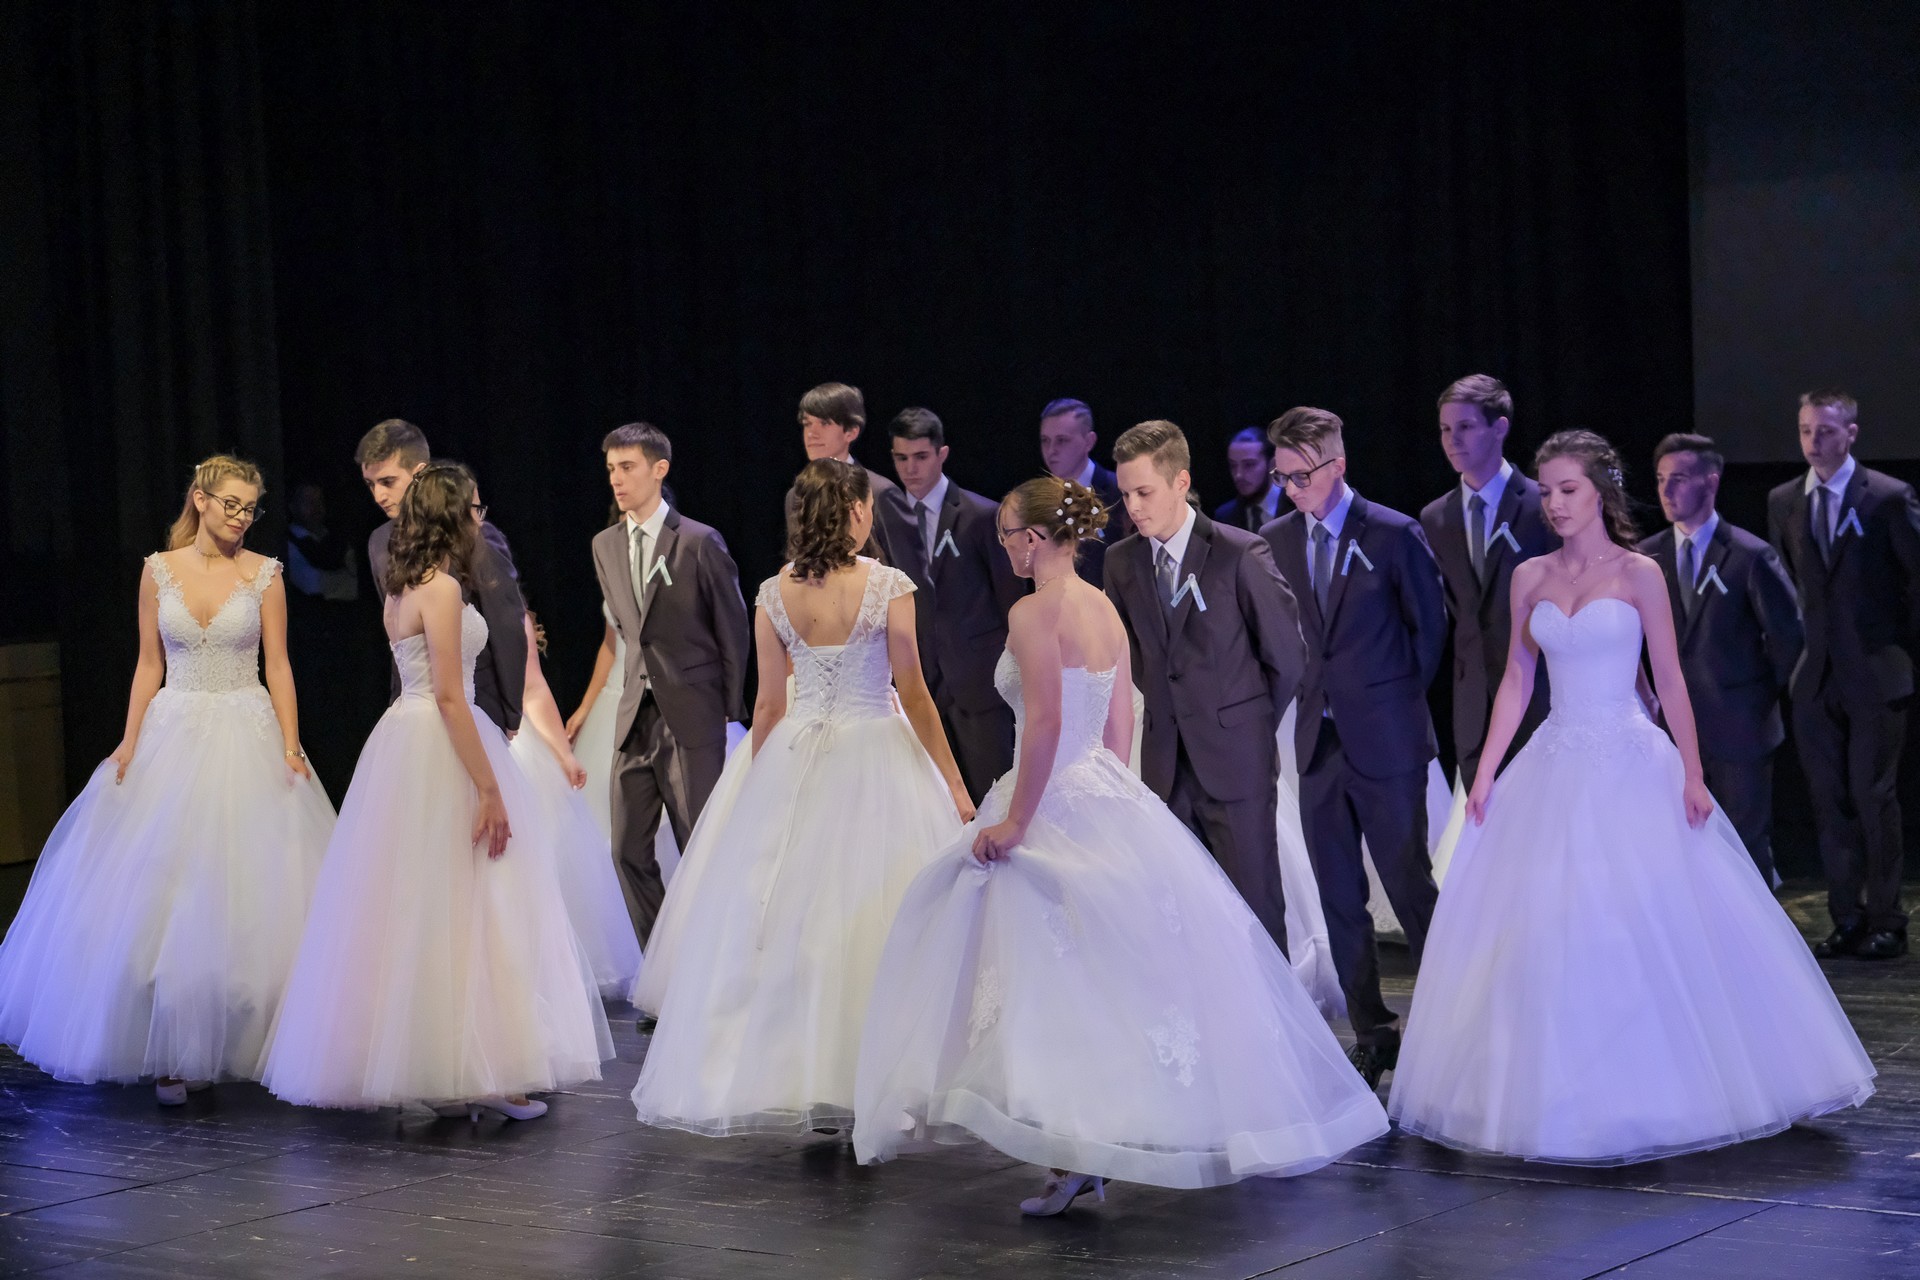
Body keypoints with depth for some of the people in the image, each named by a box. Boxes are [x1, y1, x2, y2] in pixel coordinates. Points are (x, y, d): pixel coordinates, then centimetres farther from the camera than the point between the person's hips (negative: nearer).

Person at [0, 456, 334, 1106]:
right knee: (160, 892, -3)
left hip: (246, 734, -1)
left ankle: (229, 1042, 6)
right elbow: (149, 664, 8)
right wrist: (130, 740, 0)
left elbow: (278, 666, 1)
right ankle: (171, 1049, 3)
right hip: (174, 732, 1)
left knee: (244, 893, -3)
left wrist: (291, 747, -8)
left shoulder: (264, 574, 1)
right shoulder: (159, 570, 5)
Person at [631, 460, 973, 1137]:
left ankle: (783, 1072, 13)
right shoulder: (889, 586, -9)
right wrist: (954, 785, 1)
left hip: (795, 763, 3)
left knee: (782, 924, 9)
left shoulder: (774, 594, 0)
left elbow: (769, 705, 5)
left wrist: (753, 788, 17)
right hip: (877, 757, -3)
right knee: (873, 919, 2)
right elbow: (914, 694, -6)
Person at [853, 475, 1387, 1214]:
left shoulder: (1034, 612, -15)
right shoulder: (1104, 609, 10)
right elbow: (1120, 723, 13)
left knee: (1056, 978, -5)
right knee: (1131, 964, 12)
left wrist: (1015, 822, -18)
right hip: (1111, 800, 9)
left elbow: (1045, 723, -22)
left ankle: (1075, 1158, -7)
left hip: (1055, 806, -9)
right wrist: (1107, 799, 20)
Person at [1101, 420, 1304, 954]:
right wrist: (1167, 707, 13)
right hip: (1165, 763, 5)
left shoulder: (1241, 554, -10)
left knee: (1255, 909, -1)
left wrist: (1249, 725, 6)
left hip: (1235, 763, -4)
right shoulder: (1121, 561, 5)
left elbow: (1286, 656, -3)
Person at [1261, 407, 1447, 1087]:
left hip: (1385, 740, -4)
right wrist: (1309, 693, 5)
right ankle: (1372, 1033, 17)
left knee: (1409, 885, -1)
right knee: (1339, 899, 7)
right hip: (1319, 739, 4)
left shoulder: (1395, 534, -6)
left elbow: (1430, 624, 1)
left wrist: (1399, 697, 3)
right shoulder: (1277, 539, 6)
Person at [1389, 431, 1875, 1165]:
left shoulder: (1638, 575, -2)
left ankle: (1657, 1090, 10)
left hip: (1630, 764, -4)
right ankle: (1567, 1095, 13)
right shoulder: (1531, 579, 8)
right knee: (1544, 930, 2)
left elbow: (1670, 679, -3)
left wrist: (1692, 775, -9)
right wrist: (1485, 773, 3)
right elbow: (1516, 681, 10)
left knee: (1658, 925, -4)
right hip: (1556, 767, 4)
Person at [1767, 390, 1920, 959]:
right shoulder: (1783, 502, 8)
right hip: (1814, 678, 4)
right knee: (1830, 802, 6)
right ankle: (1847, 918, 13)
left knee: (1874, 799, -2)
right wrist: (1797, 641, 11)